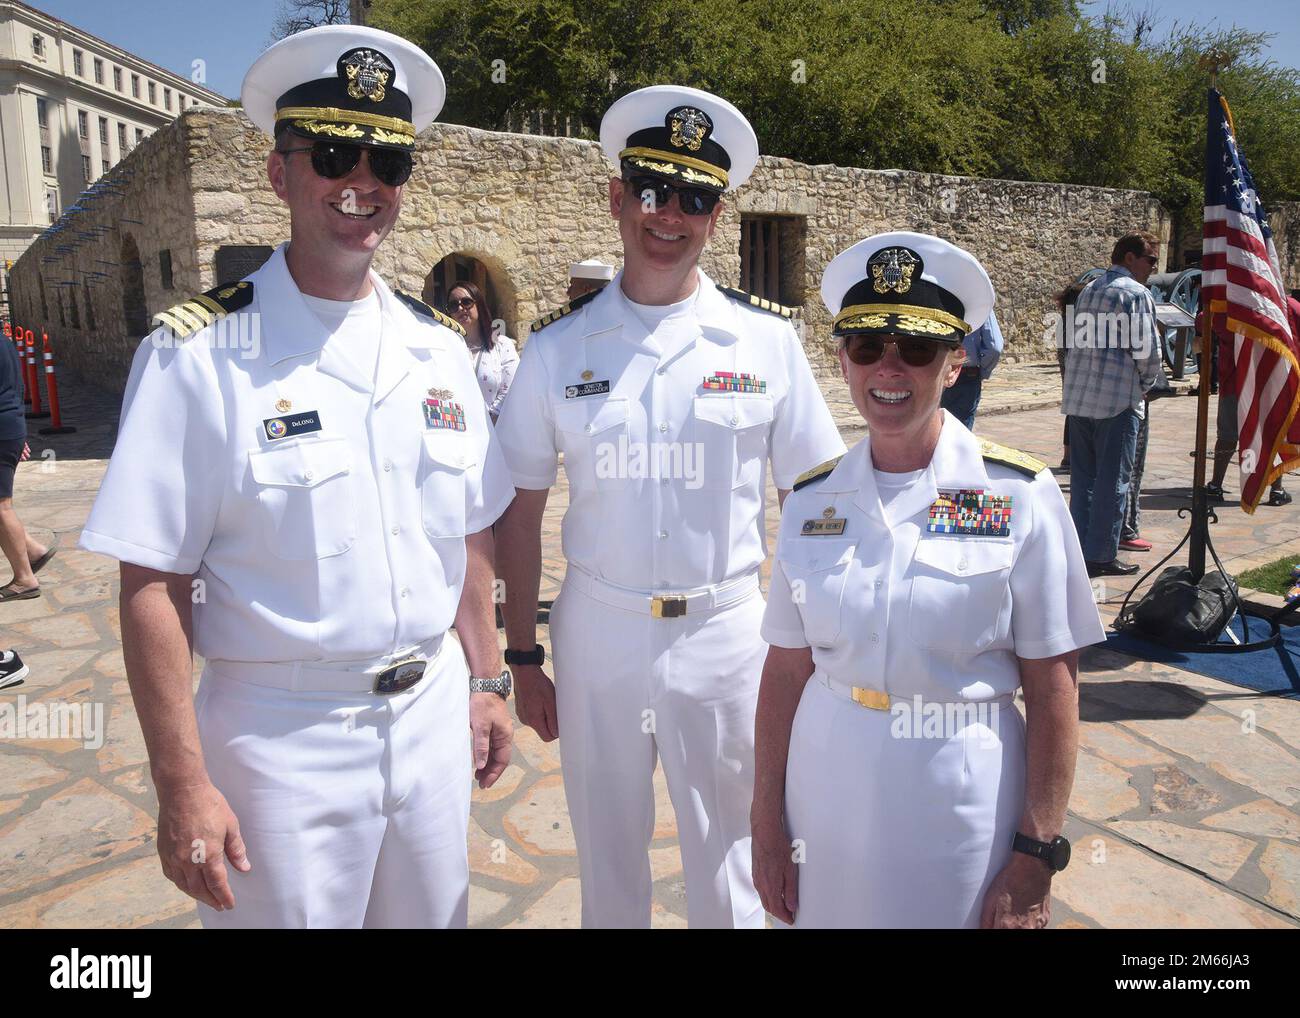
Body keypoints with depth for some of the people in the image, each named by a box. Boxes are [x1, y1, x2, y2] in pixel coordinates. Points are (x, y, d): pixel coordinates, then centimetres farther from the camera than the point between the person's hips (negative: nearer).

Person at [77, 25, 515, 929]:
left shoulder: (439, 350, 4)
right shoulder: (199, 355, -12)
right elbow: (153, 586, -13)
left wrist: (488, 683, 9)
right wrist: (182, 786, -13)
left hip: (433, 715, 5)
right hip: (284, 739, -4)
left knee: (433, 915, 21)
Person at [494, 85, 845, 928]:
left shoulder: (767, 339, -3)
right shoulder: (558, 347, -2)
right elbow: (522, 511, 2)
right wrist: (522, 657, 2)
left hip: (725, 631, -1)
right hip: (597, 631, 1)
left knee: (727, 860, 15)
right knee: (606, 857, 19)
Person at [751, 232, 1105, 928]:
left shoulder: (1021, 498, -11)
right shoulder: (812, 501, -2)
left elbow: (1053, 688, -9)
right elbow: (786, 669, 1)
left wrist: (1035, 857, -10)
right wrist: (767, 820, 1)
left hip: (965, 805, -2)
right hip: (828, 806, 3)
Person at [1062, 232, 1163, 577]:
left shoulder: (1088, 290, 15)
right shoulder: (1136, 293, -8)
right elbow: (1147, 350, -13)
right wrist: (1146, 386, 5)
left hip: (1078, 397, 7)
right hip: (1118, 400, -7)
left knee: (1082, 477, 12)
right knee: (1113, 480, 0)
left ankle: (1080, 550, 17)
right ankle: (1101, 556, 3)